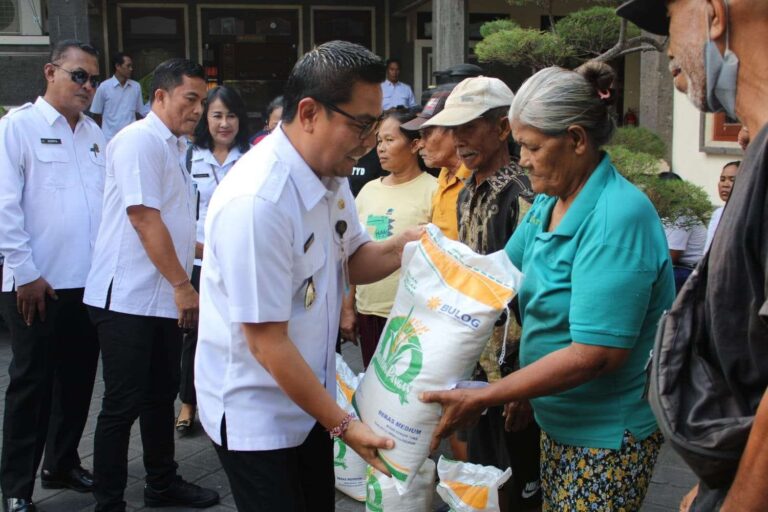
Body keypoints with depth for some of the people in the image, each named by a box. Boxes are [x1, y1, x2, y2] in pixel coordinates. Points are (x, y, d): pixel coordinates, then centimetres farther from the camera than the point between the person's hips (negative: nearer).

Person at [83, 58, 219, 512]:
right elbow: (143, 218, -21)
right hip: (128, 299, -9)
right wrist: (182, 285, -19)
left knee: (161, 395, 18)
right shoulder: (139, 141, -13)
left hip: (165, 298, 9)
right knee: (123, 404, -2)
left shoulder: (175, 147, 15)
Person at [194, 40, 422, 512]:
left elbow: (352, 261, 12)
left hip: (306, 395, 8)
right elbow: (267, 344, -25)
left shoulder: (330, 174, -3)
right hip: (256, 410, -8)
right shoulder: (257, 201, -29)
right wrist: (343, 424, -18)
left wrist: (403, 246, -10)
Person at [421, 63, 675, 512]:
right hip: (558, 419, 8)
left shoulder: (618, 217, -25)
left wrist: (483, 398, -26)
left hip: (608, 432, -8)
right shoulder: (549, 203, 2)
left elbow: (596, 353, -29)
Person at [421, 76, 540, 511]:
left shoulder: (523, 197, -19)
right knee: (478, 460, 20)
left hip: (508, 366, -8)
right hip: (474, 358, 9)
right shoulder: (467, 194, 9)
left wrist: (515, 384, -22)